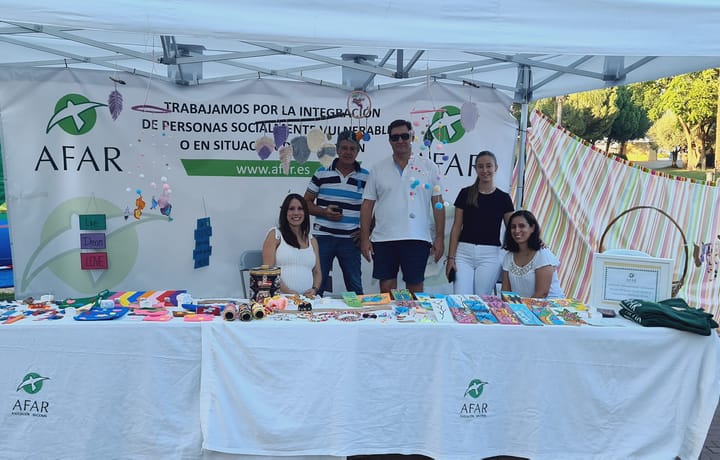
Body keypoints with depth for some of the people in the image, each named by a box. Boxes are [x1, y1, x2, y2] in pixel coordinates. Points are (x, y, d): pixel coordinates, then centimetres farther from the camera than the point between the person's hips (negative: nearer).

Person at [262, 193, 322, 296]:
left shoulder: (312, 240, 19)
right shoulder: (275, 234, 6)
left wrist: (315, 289, -4)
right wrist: (288, 292, -15)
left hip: (306, 298, 3)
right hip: (279, 297, -3)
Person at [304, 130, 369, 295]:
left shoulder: (366, 177, 4)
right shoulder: (321, 174, 4)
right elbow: (307, 202, 7)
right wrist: (324, 212, -11)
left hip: (350, 239, 0)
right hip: (323, 236, 0)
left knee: (355, 286, 8)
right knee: (317, 283, 6)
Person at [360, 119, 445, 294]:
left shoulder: (429, 167, 4)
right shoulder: (378, 169, 7)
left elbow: (437, 203, 4)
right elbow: (367, 205, 7)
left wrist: (440, 237, -1)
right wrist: (364, 238, 1)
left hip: (417, 239, -1)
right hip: (384, 239, 1)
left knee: (415, 286, 7)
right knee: (386, 288, 6)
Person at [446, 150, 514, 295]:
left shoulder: (503, 198, 5)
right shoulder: (465, 193, 4)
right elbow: (456, 227, 4)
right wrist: (451, 257, 0)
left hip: (490, 255, 0)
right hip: (464, 252, 0)